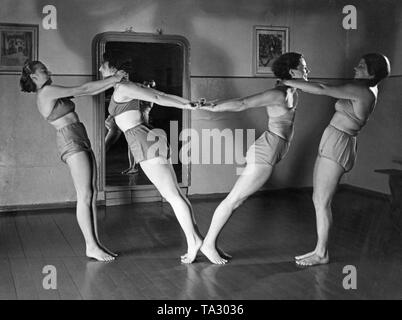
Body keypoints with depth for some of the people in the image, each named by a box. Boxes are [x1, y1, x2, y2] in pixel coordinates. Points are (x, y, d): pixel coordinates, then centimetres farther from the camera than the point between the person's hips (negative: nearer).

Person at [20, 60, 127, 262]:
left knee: (91, 194, 5)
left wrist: (113, 81, 9)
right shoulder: (46, 91, -6)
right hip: (71, 141, -9)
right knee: (85, 196, -9)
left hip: (81, 142, 9)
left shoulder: (52, 94, 22)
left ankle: (95, 243, 7)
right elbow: (83, 90, -7)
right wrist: (113, 79, 0)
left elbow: (85, 92, 18)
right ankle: (91, 246, -5)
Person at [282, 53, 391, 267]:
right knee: (318, 199, 12)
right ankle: (319, 249, 20)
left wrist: (289, 82, -9)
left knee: (322, 202, -3)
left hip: (338, 146, -10)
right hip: (331, 144, 10)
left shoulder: (360, 90, -15)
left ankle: (322, 254, 8)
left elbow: (321, 90, -18)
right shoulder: (369, 90, 12)